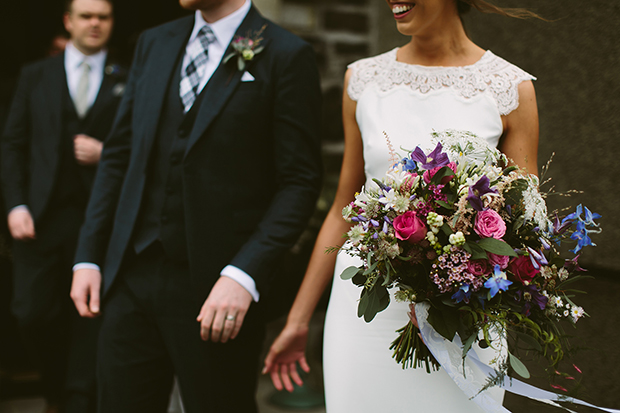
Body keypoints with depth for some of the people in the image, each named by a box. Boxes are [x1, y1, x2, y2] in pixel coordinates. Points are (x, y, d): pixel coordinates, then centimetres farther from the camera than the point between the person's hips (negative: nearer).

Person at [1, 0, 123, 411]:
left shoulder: (127, 82, 5)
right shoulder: (36, 76, 11)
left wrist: (106, 154, -11)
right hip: (42, 214, 1)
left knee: (88, 315, 3)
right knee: (33, 312, 0)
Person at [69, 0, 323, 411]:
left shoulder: (287, 55, -6)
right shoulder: (154, 43, 12)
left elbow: (300, 181, -10)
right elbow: (119, 155, 14)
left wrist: (244, 276, -19)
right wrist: (89, 255, 8)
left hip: (216, 290, -5)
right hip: (131, 278, 5)